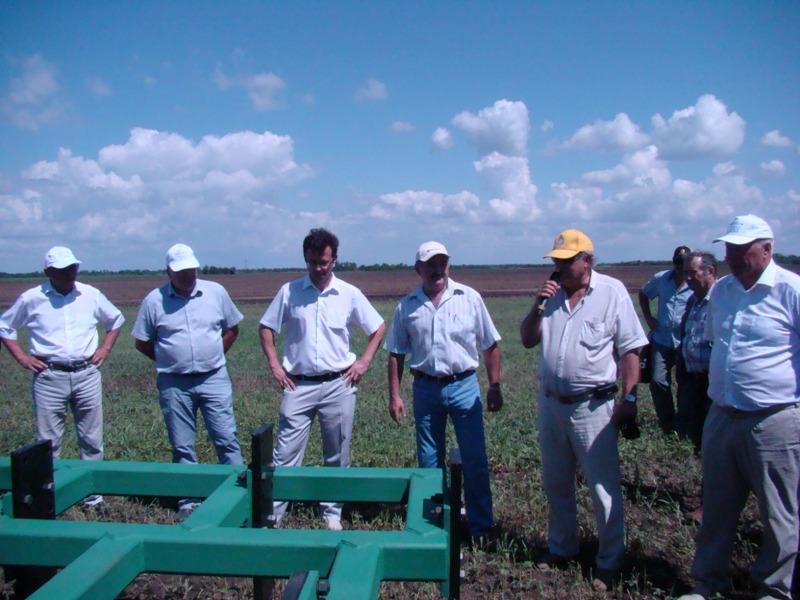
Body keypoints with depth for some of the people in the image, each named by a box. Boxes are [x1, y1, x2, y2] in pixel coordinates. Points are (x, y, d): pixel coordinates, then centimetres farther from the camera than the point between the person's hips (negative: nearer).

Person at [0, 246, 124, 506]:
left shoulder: (91, 295, 4)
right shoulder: (31, 299, 0)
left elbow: (116, 320, 19)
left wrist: (105, 349, 8)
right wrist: (21, 357, 3)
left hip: (87, 375, 1)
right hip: (49, 377, -1)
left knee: (91, 440, 9)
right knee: (47, 442, 5)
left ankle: (92, 491, 21)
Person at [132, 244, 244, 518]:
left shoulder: (215, 292, 1)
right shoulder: (154, 300, -1)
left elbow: (232, 329, 12)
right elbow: (142, 343, 6)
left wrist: (213, 356, 7)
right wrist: (170, 360, 3)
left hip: (214, 379, 0)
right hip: (174, 384, 0)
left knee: (227, 439, 0)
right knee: (182, 447, 10)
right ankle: (188, 501, 22)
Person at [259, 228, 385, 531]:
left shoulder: (350, 294, 1)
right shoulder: (289, 291, 1)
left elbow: (378, 328, 10)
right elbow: (266, 327, 9)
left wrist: (364, 362, 1)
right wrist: (274, 364, 0)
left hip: (338, 385, 1)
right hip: (298, 385, 0)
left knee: (337, 457, 11)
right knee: (285, 453, 0)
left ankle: (332, 512, 26)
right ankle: (271, 514, 9)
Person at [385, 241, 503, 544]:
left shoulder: (469, 298, -2)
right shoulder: (407, 306, 2)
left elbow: (490, 345, 2)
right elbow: (396, 354, 7)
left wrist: (494, 387, 1)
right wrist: (394, 395, 3)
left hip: (464, 386, -2)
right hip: (426, 388, 2)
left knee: (475, 461, 3)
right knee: (429, 462, 13)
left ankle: (481, 526, 19)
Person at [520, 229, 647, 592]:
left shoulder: (612, 292, -7)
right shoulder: (552, 294, 6)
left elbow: (630, 349, -8)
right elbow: (527, 340, 6)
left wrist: (629, 398, -12)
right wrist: (539, 305, -8)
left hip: (593, 406, -5)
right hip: (551, 402, 5)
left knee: (603, 487, 3)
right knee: (555, 484, 17)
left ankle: (610, 561, 20)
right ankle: (561, 548, 35)